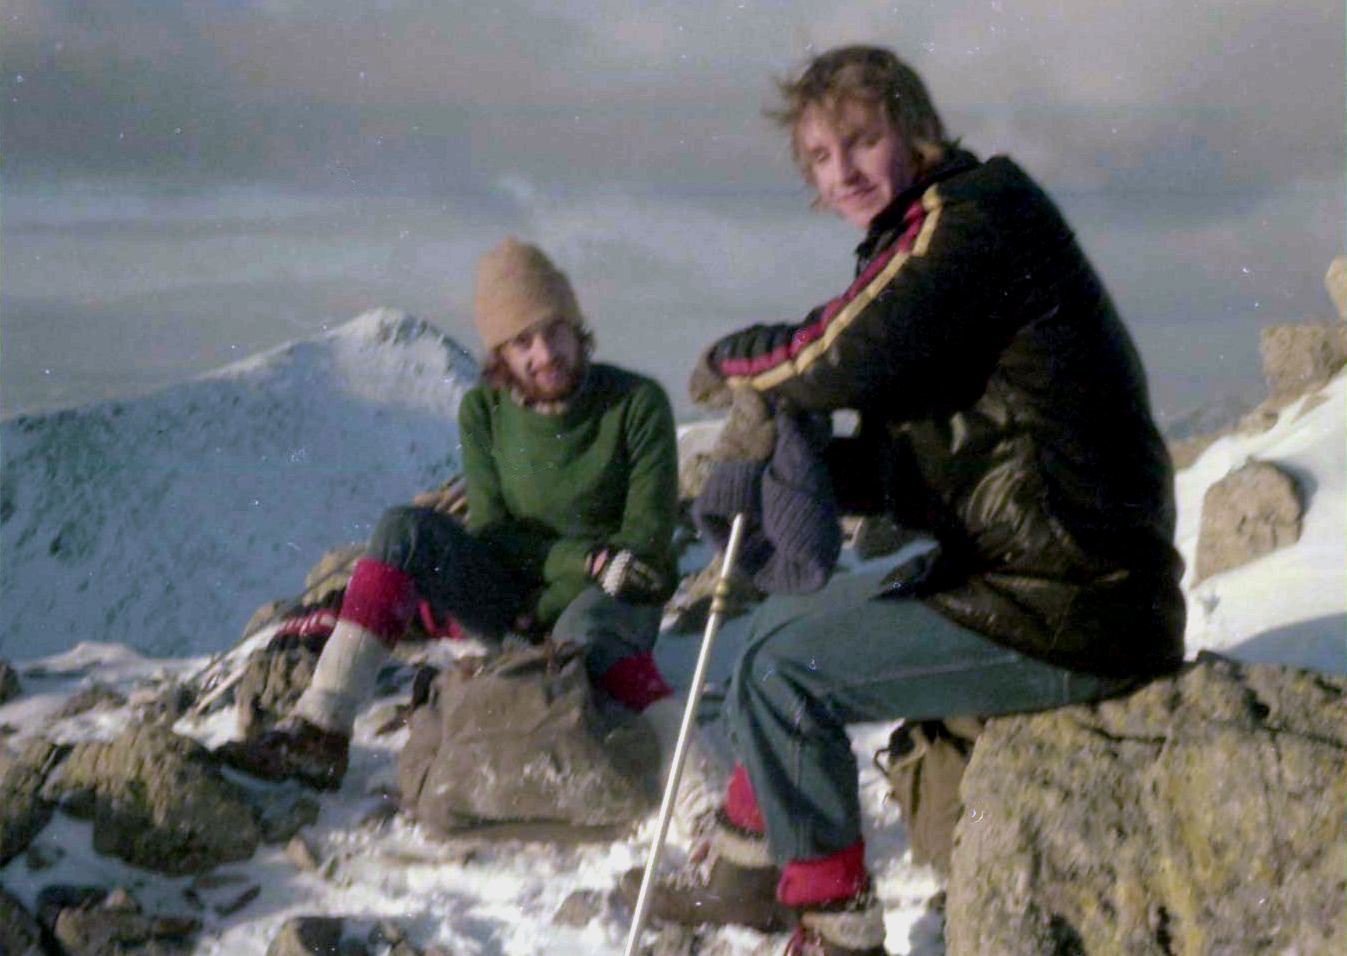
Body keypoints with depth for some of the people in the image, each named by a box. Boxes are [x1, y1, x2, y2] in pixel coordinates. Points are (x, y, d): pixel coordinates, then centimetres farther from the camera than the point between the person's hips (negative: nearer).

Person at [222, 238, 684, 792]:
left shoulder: (636, 404, -11)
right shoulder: (484, 410, -1)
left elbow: (647, 543, -13)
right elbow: (492, 531, -6)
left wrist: (548, 605, -22)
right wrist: (588, 558, -23)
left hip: (612, 605, -4)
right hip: (519, 603, 4)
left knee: (584, 627, -41)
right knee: (405, 528, -21)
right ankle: (319, 731, -29)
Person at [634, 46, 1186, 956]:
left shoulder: (975, 216, -14)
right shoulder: (934, 237, 17)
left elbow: (850, 360, -25)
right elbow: (928, 454, 15)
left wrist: (732, 362, -4)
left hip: (1065, 616, -11)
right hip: (1025, 573, 11)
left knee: (781, 673, -11)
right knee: (782, 621, 21)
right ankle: (745, 873, 33)